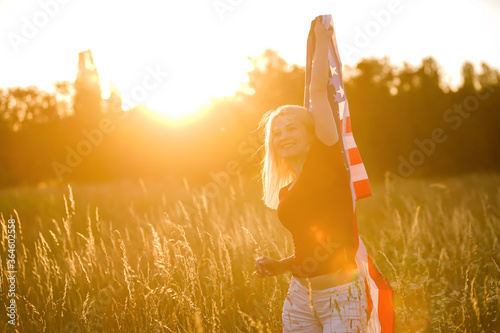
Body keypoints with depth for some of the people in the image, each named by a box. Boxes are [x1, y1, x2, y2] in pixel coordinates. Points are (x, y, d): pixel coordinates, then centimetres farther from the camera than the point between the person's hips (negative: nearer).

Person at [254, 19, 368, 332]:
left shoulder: (327, 160, -2)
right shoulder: (286, 194, 15)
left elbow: (319, 90, -6)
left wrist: (323, 38, 1)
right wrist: (280, 265, 6)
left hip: (341, 294, -6)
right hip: (300, 296, 6)